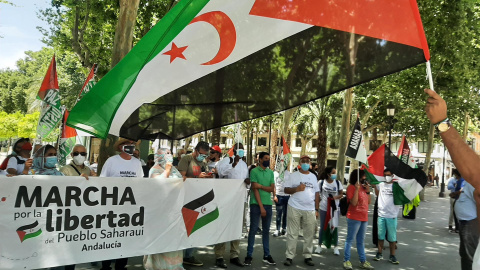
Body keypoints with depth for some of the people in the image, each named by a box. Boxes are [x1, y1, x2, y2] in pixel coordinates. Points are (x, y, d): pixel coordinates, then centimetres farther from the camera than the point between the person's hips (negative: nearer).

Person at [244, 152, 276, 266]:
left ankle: (266, 255, 17)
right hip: (256, 204, -5)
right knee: (253, 229, 0)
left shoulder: (270, 172, 11)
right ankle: (249, 255, 6)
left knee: (266, 230, 10)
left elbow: (272, 189, 2)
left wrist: (261, 186, -13)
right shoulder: (254, 171, -4)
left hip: (268, 204, 5)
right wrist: (261, 206, -13)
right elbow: (255, 189, -10)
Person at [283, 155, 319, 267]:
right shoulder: (294, 175, 3)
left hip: (310, 210, 3)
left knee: (309, 234, 6)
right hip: (295, 208, -3)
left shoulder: (313, 176, 12)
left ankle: (307, 256, 18)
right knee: (292, 234, 2)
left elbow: (317, 193, 14)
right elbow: (286, 190, 0)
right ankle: (289, 256, 9)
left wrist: (316, 209, 9)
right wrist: (296, 189, -18)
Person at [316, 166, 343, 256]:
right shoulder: (321, 182, -5)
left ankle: (335, 247, 17)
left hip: (335, 208, 1)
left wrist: (336, 197, -15)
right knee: (322, 227, 9)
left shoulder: (337, 182, 0)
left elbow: (341, 194, 4)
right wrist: (319, 199, -9)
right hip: (323, 207, -1)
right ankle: (319, 245, 21)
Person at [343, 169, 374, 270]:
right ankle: (346, 260, 8)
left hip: (364, 218, 8)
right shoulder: (351, 187, -10)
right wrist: (357, 189, -22)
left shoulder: (364, 187, 13)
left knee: (361, 241, 16)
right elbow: (353, 202, -19)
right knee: (350, 240, -1)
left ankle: (363, 261, 23)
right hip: (354, 218, -8)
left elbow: (369, 202, 14)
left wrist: (368, 191, 3)